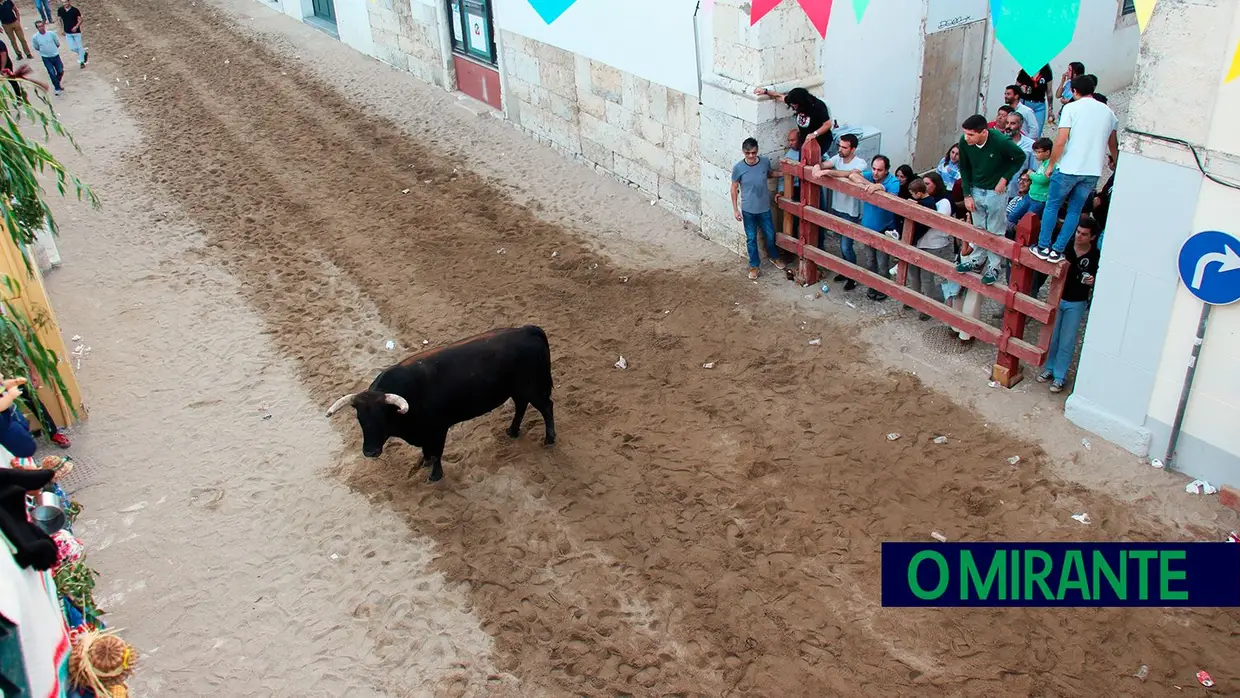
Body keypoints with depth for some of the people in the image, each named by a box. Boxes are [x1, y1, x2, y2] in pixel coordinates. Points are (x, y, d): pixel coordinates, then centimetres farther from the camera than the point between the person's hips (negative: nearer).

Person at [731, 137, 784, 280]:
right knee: (751, 239, 11)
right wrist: (735, 209, -6)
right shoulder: (738, 168, -18)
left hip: (765, 208, 2)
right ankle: (754, 265, 30)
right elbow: (734, 188, -6)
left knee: (770, 235, 18)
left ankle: (774, 257, 45)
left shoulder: (765, 162, -11)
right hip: (748, 210, -2)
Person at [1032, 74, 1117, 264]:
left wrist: (1051, 164, 1)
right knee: (1075, 211, 12)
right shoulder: (1108, 111, 11)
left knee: (1052, 205, 11)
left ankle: (1043, 247, 13)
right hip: (1093, 171, 4)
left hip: (1069, 168, -4)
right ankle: (1057, 250, 11)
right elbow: (1113, 144, 22)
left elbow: (1060, 141, -11)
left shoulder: (1072, 108, -4)